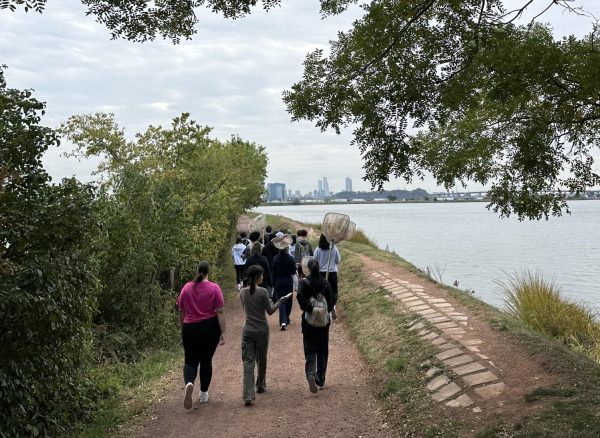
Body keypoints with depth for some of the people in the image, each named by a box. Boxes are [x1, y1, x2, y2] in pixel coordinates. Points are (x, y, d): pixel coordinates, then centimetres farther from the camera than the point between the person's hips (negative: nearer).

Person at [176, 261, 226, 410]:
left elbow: (181, 311, 7)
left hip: (190, 329, 1)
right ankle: (204, 394, 20)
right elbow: (220, 312, -10)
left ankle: (189, 383, -20)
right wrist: (223, 332, -6)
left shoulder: (187, 288, 0)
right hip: (210, 328, -1)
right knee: (206, 360, 13)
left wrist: (182, 328, 21)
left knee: (190, 361, 9)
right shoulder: (214, 288, -7)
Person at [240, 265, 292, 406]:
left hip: (247, 331, 2)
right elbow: (270, 311, -6)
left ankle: (248, 396, -10)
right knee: (261, 360, 19)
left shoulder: (242, 292, 0)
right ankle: (260, 386, 37)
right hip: (262, 331, -2)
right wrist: (281, 300, 6)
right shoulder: (263, 292, -13)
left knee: (248, 362, -1)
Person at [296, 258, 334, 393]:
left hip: (308, 322, -2)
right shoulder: (325, 283, -1)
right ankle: (320, 381, 19)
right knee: (322, 351, 13)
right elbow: (331, 303, -5)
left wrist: (309, 309, -18)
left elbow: (299, 296, -25)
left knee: (310, 350, 3)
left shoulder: (303, 282, -6)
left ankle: (311, 374, -22)